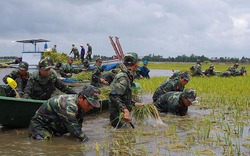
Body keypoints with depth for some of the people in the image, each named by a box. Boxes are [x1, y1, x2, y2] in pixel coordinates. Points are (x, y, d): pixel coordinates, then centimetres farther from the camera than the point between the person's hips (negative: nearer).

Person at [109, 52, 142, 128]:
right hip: (118, 115, -10)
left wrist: (134, 103, 19)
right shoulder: (123, 78, -21)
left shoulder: (126, 76, 11)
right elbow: (114, 96, -34)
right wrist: (125, 110, -40)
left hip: (121, 113, 10)